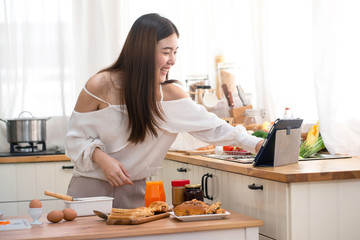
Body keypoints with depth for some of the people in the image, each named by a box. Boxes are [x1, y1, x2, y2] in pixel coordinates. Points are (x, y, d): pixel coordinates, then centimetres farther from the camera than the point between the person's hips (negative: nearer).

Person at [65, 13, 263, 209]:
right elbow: (76, 138, -6)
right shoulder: (100, 87, -12)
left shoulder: (170, 94, -5)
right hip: (92, 189, -2)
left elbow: (210, 126, -9)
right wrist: (102, 158, -24)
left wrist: (255, 144, -18)